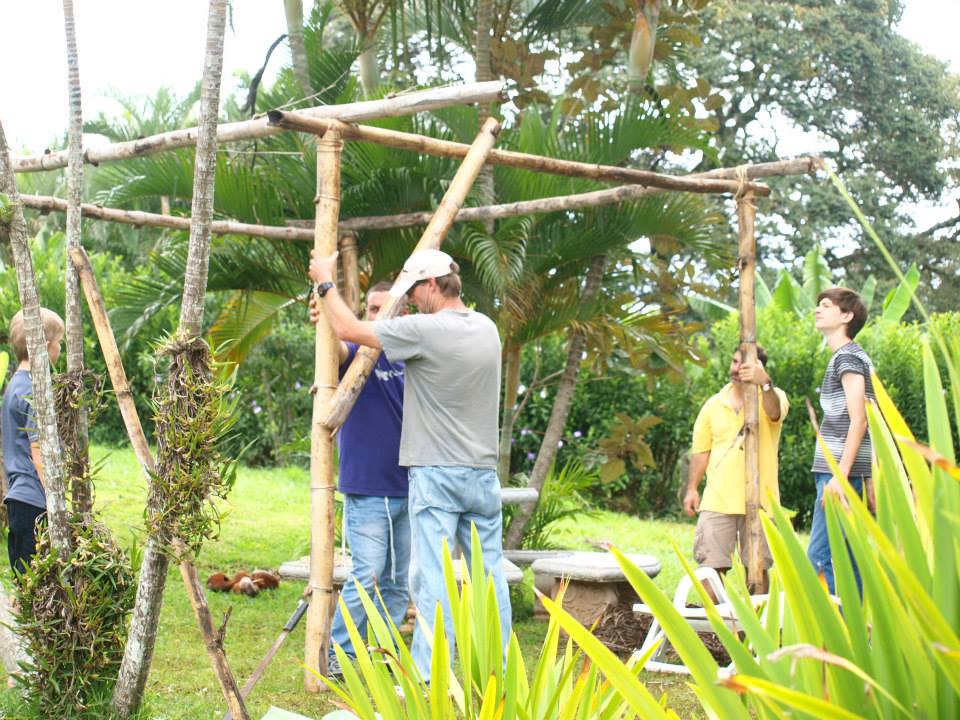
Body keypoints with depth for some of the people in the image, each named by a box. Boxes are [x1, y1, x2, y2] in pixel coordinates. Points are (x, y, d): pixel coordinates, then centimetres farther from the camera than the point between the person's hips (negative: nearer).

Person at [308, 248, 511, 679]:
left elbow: (348, 329, -6)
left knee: (432, 575, -5)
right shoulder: (486, 329, 8)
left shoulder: (424, 331, -14)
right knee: (489, 572, 8)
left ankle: (430, 675, -5)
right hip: (483, 471, 6)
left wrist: (326, 283, 10)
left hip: (436, 473, -6)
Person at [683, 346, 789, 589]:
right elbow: (701, 450, 14)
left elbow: (774, 412, -26)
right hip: (718, 501, 2)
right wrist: (692, 488, 5)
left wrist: (765, 383, -46)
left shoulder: (773, 396, 0)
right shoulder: (714, 404, 10)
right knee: (711, 564, -3)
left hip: (759, 500, -2)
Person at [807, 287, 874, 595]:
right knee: (846, 558, 10)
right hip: (847, 473, 10)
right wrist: (869, 478, 19)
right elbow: (866, 423, 20)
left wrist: (840, 475, -23)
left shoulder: (847, 356, -8)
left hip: (838, 472, -10)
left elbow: (858, 420, -18)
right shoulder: (859, 357, 20)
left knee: (820, 557, -12)